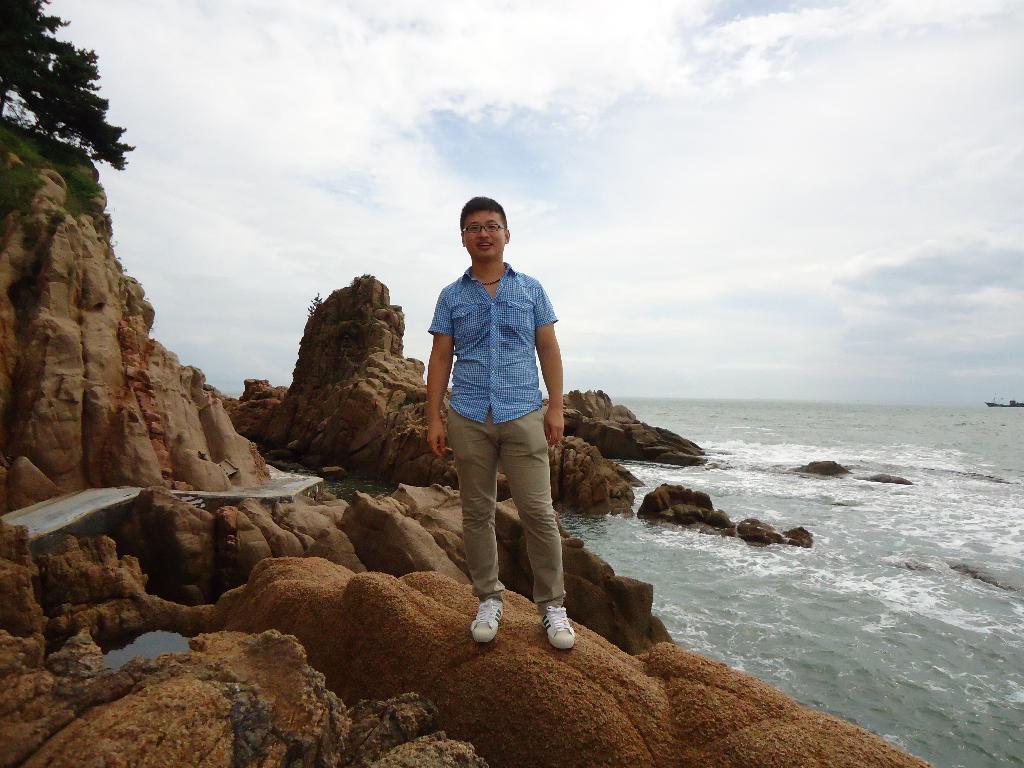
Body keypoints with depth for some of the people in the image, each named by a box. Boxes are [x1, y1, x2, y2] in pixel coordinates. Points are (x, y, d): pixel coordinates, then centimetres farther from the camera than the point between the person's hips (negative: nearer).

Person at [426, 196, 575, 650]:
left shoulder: (531, 289, 9)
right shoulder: (451, 296, 9)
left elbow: (548, 350, 7)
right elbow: (440, 359, 7)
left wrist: (556, 408, -1)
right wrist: (433, 418, 0)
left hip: (523, 415, -1)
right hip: (468, 418, 1)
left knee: (538, 511, -3)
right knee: (477, 513, 7)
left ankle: (552, 605, 11)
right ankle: (488, 599, 22)